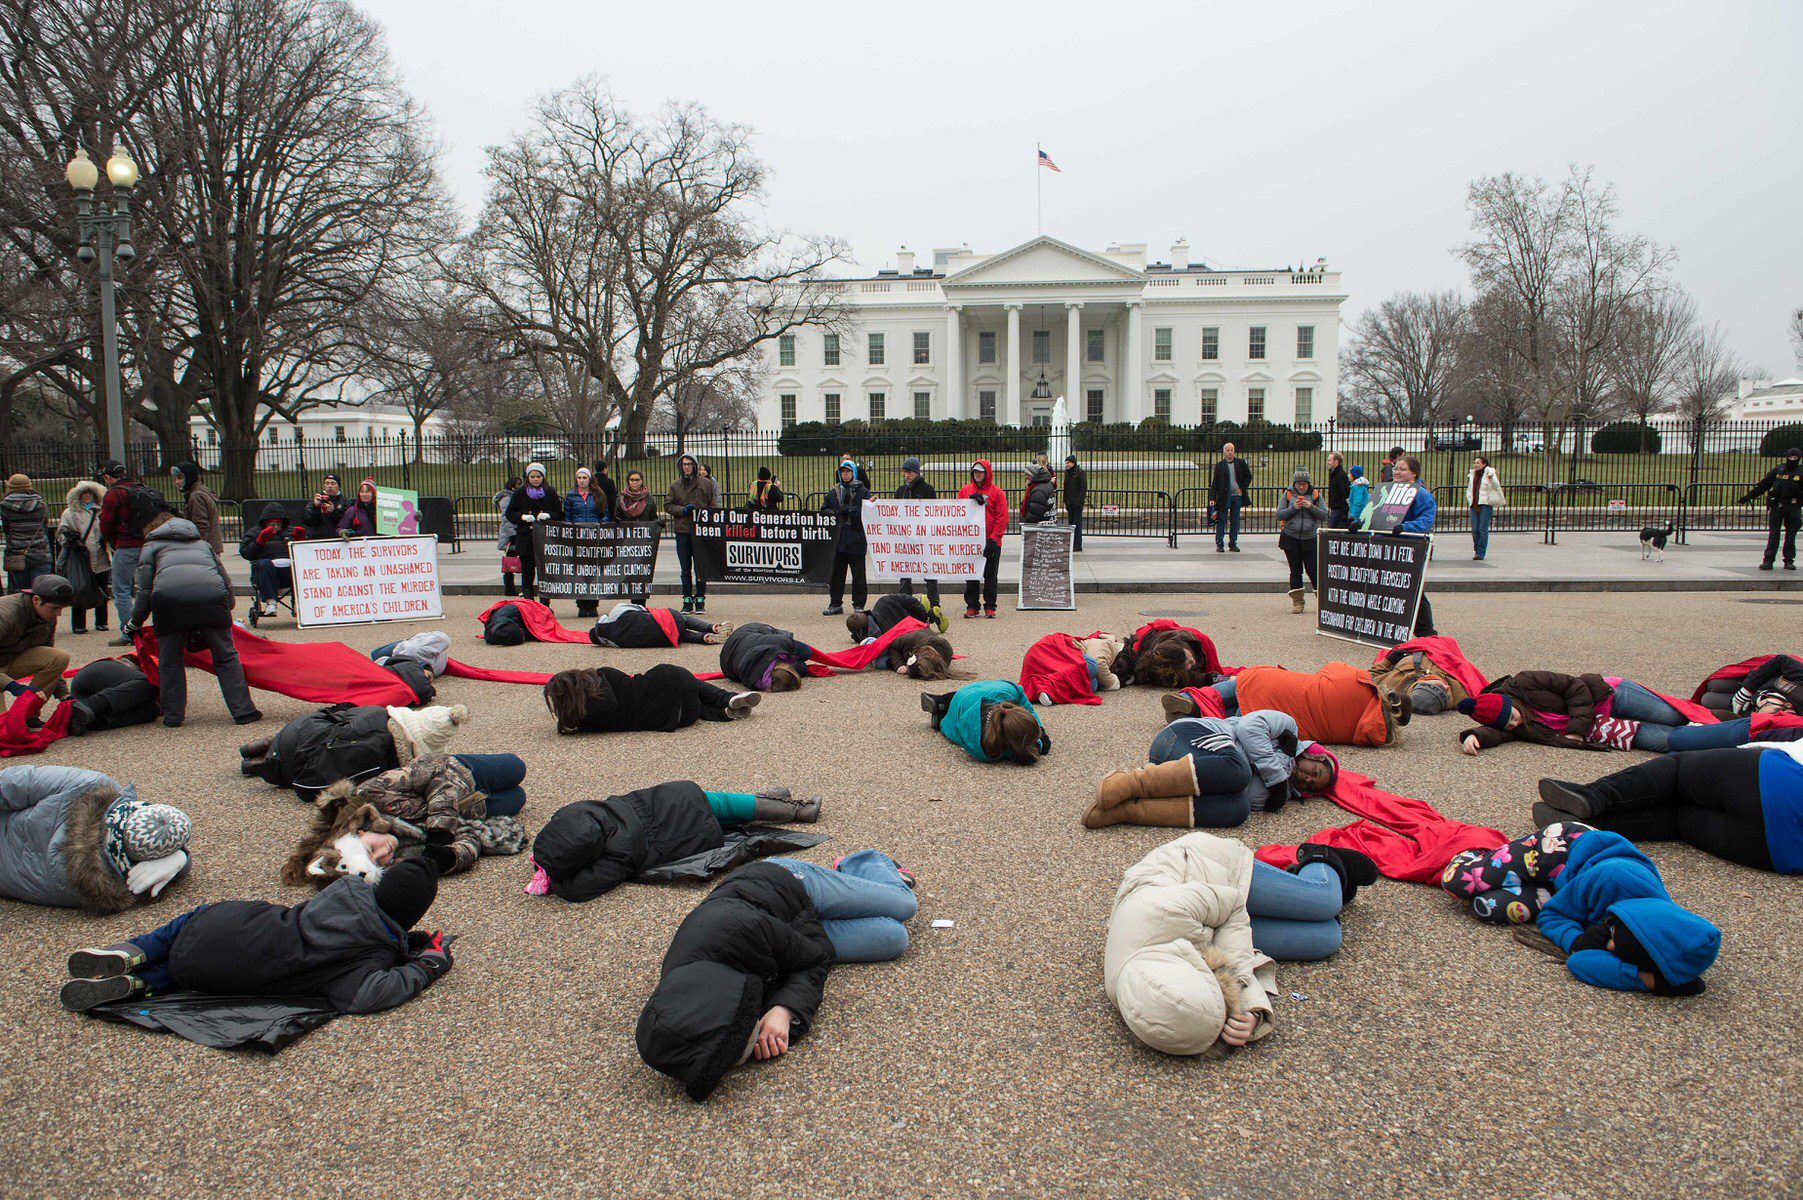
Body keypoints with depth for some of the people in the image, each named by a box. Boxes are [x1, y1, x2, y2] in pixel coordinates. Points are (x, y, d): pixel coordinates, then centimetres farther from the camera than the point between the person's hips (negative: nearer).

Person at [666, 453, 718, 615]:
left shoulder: (706, 483, 4)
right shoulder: (675, 485, 8)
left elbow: (713, 506, 4)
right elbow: (668, 505, 8)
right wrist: (683, 510, -8)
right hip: (682, 530, 2)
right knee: (685, 569, 7)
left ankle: (700, 601, 7)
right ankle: (687, 601, 14)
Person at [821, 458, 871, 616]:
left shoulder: (863, 492, 0)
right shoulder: (834, 492, 13)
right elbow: (824, 510, 16)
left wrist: (850, 510, -17)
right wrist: (833, 513, -4)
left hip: (856, 538, -4)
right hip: (838, 539, 4)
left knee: (858, 574, 2)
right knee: (836, 573, 7)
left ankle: (859, 605, 10)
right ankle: (835, 604, 15)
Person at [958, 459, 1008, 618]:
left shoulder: (997, 492, -1)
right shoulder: (964, 491, 8)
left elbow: (1002, 517, -6)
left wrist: (994, 538, -13)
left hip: (991, 541, -2)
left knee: (990, 576, 5)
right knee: (971, 575, 6)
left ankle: (990, 606, 13)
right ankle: (972, 606, 14)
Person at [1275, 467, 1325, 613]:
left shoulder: (1315, 495, 4)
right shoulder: (1288, 494, 4)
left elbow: (1324, 515, -1)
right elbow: (1279, 515, -1)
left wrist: (1311, 507, -14)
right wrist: (1294, 508, -14)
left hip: (1310, 539, -1)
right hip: (1291, 538, 1)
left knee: (1313, 569, -4)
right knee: (1295, 571, 5)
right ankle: (1297, 602, 12)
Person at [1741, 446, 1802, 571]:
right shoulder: (1778, 470, 6)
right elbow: (1763, 485, 10)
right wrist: (1748, 497, 9)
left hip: (1793, 508, 0)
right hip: (1777, 506, 0)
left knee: (1791, 536, 6)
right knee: (1773, 534, -1)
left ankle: (1789, 561, 13)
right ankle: (1768, 561, -2)